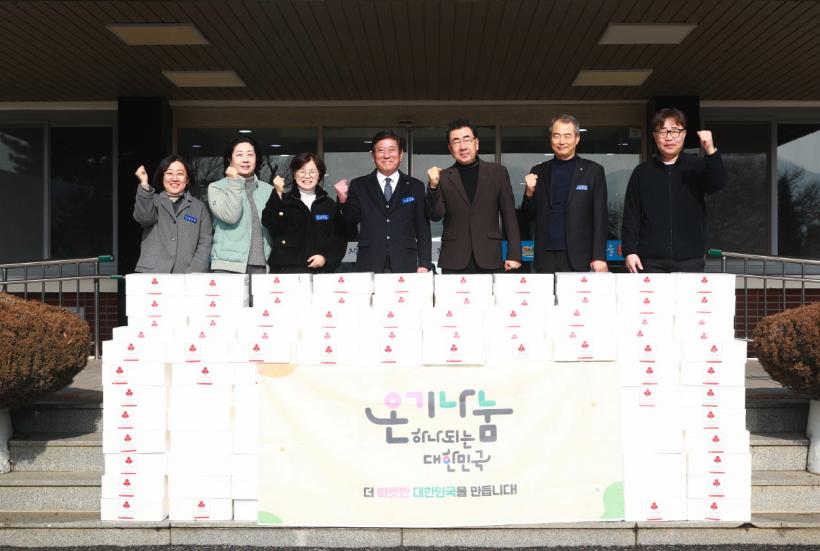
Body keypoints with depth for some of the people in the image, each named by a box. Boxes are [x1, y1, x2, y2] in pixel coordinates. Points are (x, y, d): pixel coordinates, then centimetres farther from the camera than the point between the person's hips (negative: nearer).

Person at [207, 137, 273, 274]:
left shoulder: (268, 189, 14)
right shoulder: (217, 187, 5)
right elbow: (230, 216, -12)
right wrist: (234, 182, -7)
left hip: (261, 265, 3)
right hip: (229, 265, -3)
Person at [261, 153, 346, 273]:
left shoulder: (329, 204, 14)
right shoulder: (283, 201, 9)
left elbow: (339, 238, 11)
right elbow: (271, 225, -7)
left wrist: (326, 258, -5)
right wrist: (278, 194, -15)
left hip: (320, 269, 2)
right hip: (287, 268, -1)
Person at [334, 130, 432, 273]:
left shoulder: (415, 187, 11)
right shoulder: (359, 186, 9)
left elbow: (423, 230, 9)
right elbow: (349, 230, 8)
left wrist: (423, 265, -1)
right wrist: (343, 200, -8)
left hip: (405, 267, 0)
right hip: (369, 267, 0)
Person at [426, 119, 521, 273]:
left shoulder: (498, 172, 7)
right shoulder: (443, 178, 7)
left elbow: (509, 216, 6)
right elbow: (436, 216, 0)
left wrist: (514, 255, 1)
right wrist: (433, 186, -15)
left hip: (489, 260, 0)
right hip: (454, 262, 0)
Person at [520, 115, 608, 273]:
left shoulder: (593, 171, 3)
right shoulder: (539, 172, 10)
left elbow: (600, 218, 1)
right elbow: (528, 215, 13)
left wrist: (599, 257, -7)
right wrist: (529, 192, -7)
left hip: (578, 259, -2)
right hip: (546, 258, 2)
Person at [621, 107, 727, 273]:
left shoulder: (697, 166, 7)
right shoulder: (642, 172, 10)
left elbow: (719, 184, -13)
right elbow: (631, 216, 9)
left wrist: (710, 151, -29)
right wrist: (629, 251, -1)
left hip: (690, 260, -1)